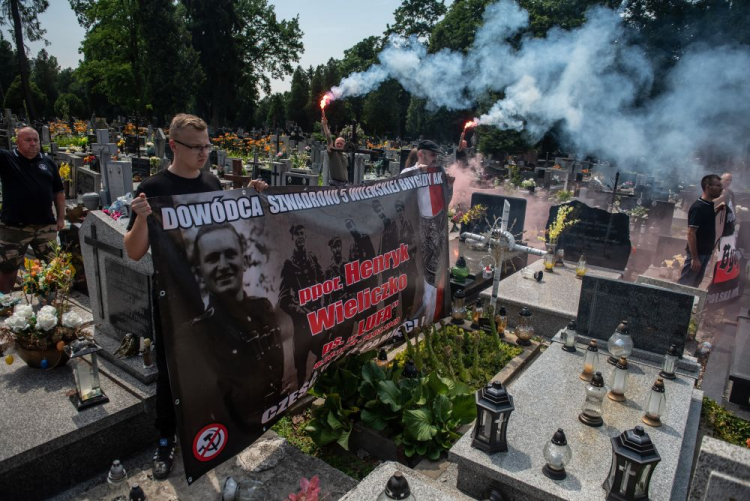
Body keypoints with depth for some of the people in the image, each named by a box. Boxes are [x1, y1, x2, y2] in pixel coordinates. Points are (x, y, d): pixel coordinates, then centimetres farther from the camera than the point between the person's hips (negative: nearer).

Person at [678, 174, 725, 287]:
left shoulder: (709, 205, 6)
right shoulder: (698, 207, -20)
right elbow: (691, 233, -22)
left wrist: (717, 210, 9)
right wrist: (694, 258, -23)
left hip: (706, 252, 9)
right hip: (697, 253, -9)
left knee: (696, 283, 17)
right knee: (685, 283, 0)